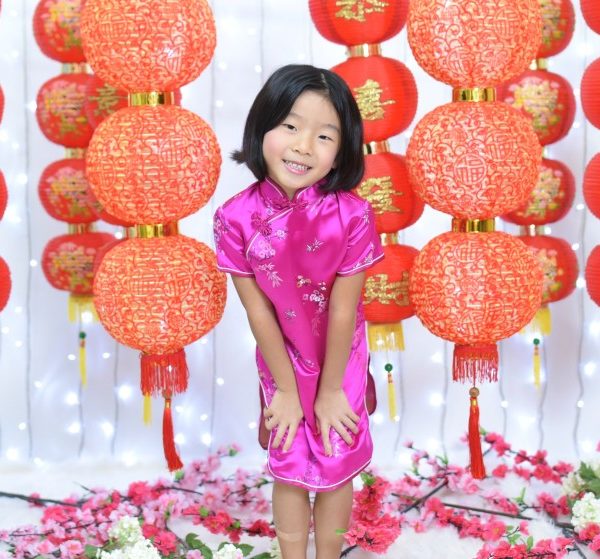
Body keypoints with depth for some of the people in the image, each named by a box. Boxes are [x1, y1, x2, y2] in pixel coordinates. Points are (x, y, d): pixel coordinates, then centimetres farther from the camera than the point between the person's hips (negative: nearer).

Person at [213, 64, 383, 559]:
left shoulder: (352, 216, -26)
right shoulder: (236, 218, -22)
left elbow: (343, 310, -18)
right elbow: (258, 310, -14)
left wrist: (330, 390, -10)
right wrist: (286, 387, -7)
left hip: (340, 362, -1)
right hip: (280, 362, 1)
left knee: (334, 470, 13)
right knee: (289, 470, 15)